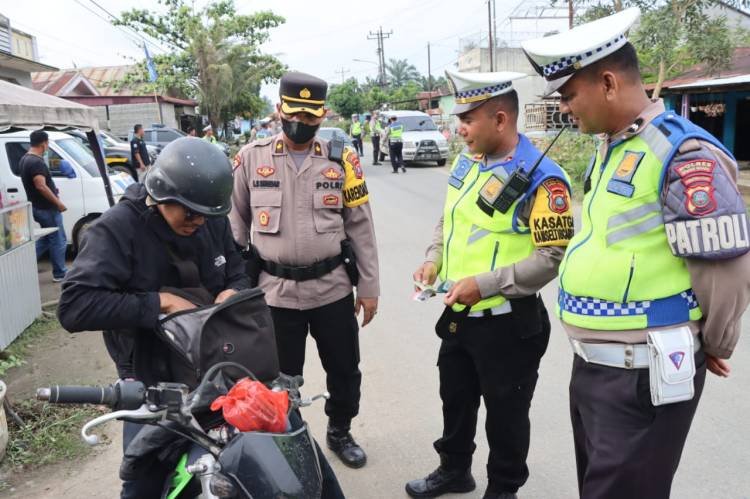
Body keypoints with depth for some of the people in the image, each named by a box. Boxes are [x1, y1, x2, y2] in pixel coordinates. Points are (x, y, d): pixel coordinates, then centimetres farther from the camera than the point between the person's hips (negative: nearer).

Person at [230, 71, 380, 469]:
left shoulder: (340, 160, 1)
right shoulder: (252, 157, 1)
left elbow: (361, 226, 3)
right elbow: (236, 223, 8)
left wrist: (369, 286, 2)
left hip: (332, 287, 1)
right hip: (275, 291, -1)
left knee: (344, 370, 13)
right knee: (282, 377, 12)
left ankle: (339, 433, 39)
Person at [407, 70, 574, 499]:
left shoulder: (541, 177, -19)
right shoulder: (467, 162, 5)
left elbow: (553, 257, -21)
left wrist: (485, 283, -25)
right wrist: (434, 261, 1)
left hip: (508, 323, -7)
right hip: (457, 314, 8)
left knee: (505, 411, 12)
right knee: (455, 397, 23)